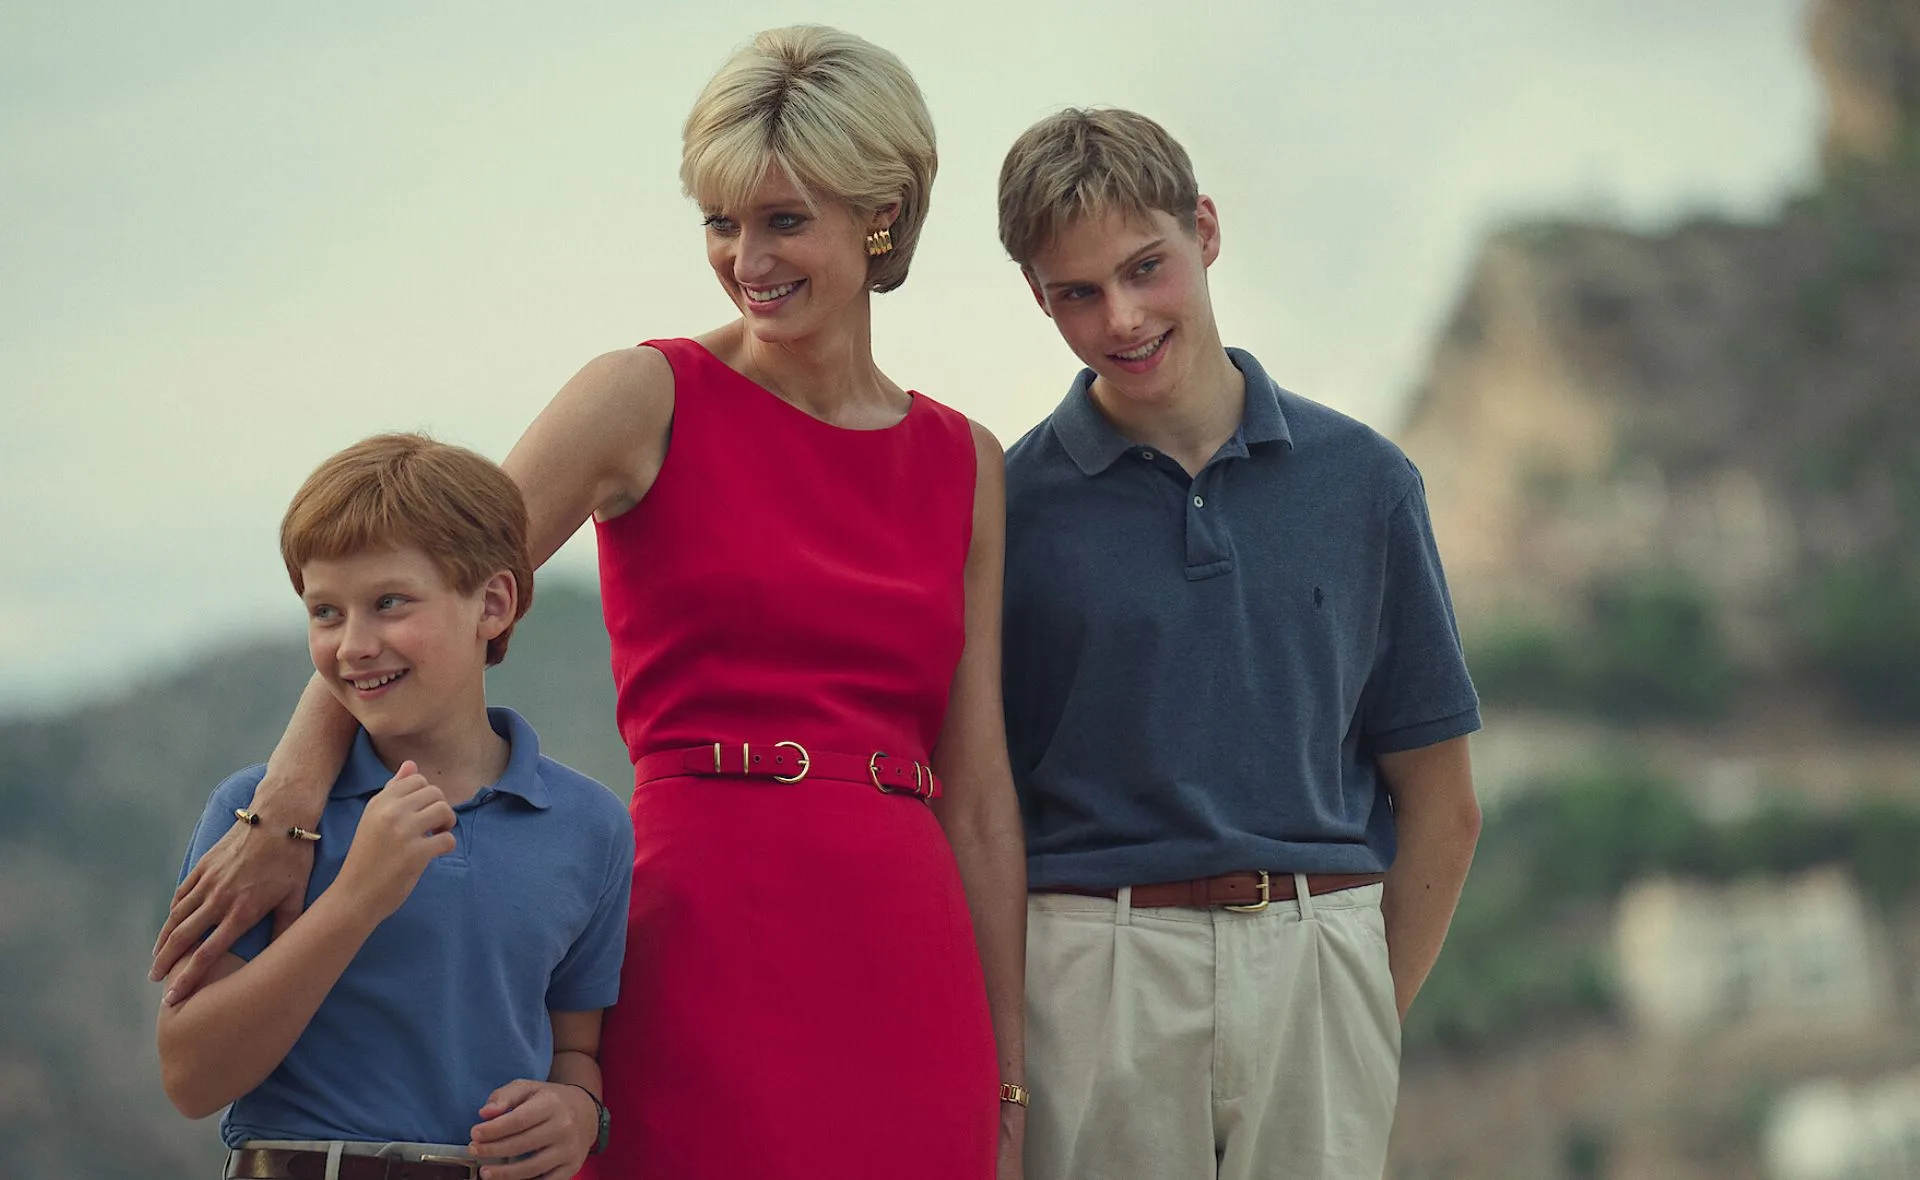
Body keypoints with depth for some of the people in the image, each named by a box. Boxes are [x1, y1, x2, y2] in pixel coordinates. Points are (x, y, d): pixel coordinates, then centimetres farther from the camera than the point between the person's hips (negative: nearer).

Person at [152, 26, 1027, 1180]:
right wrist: (287, 809, -24)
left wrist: (1006, 1086, 11)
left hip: (908, 967, 4)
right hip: (713, 944, -3)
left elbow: (979, 794, 12)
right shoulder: (652, 398, 1)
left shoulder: (965, 465, 12)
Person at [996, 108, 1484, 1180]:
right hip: (1094, 974, -1)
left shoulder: (1364, 481, 6)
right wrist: (1000, 1065, -4)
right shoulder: (1011, 504, 1)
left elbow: (1441, 807, 10)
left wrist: (1366, 1018, 5)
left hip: (1321, 967, 1)